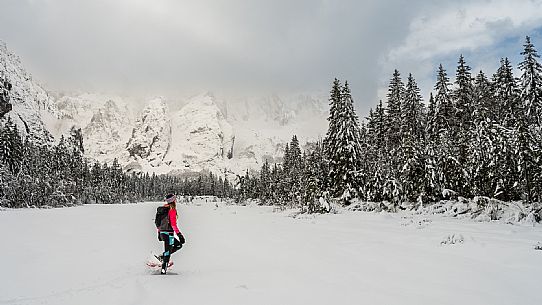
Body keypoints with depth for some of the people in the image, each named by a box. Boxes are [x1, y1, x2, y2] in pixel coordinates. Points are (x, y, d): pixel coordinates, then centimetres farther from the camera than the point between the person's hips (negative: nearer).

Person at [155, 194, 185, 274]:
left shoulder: (162, 209, 11)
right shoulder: (172, 210, -14)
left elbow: (157, 222, 17)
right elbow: (173, 224, -19)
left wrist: (159, 233, 25)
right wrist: (179, 234, -17)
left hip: (162, 233, 8)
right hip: (168, 233, -8)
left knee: (179, 244, 20)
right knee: (168, 251, 0)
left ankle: (162, 257, 15)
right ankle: (163, 269, 2)